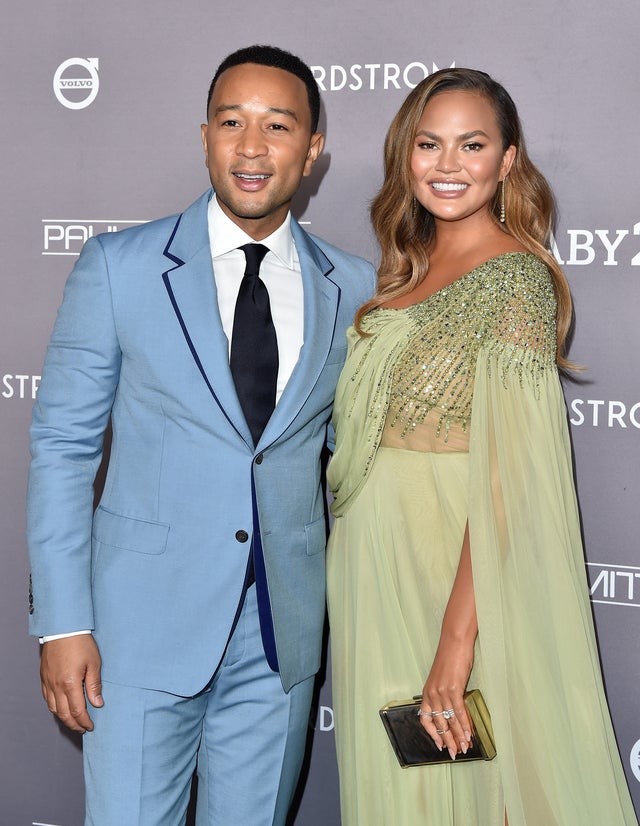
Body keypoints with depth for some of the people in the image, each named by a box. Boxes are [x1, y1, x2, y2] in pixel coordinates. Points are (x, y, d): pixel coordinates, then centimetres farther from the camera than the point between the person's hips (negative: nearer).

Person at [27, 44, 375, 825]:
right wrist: (62, 622, -8)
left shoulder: (353, 289, 3)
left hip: (284, 630, 3)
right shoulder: (117, 267, -5)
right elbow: (61, 445, -4)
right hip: (147, 622, -2)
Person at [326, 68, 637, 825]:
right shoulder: (412, 267, 9)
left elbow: (504, 478, -22)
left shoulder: (514, 278, -16)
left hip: (453, 564, -7)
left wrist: (458, 637, -25)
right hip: (376, 556, 7)